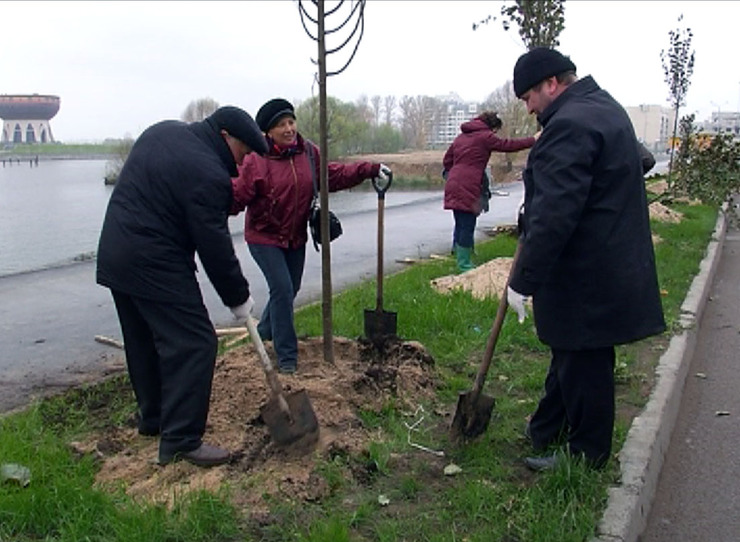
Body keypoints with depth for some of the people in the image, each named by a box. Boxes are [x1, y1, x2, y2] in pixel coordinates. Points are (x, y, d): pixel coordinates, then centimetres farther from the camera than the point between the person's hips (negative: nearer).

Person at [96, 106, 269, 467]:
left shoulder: (161, 131, 11)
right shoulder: (208, 174, -18)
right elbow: (215, 247, -16)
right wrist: (238, 297, -5)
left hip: (114, 257, 10)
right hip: (156, 267, -10)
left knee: (143, 342, 19)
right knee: (194, 344, -6)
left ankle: (152, 418, 33)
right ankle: (180, 440, -3)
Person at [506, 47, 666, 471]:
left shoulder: (571, 125, -21)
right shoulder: (604, 108, 14)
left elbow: (553, 215, -27)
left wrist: (524, 281, -21)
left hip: (585, 279, -11)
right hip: (612, 267, 11)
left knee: (582, 364, 3)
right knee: (572, 356, 20)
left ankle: (585, 459, 20)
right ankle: (546, 432, 37)